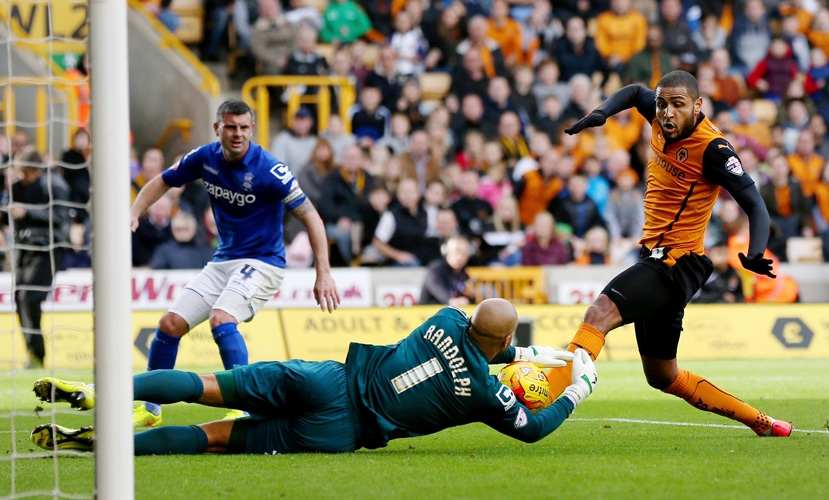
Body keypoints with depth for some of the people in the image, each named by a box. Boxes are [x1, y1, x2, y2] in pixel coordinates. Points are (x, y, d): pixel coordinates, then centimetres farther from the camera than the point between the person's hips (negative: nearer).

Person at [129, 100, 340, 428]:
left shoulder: (269, 170, -20)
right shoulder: (205, 158, -4)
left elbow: (310, 216, -18)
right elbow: (163, 182, 12)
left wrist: (323, 274, -25)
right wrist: (134, 213, -7)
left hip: (262, 261, -6)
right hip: (223, 261, 6)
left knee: (221, 320, -30)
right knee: (170, 324, 1)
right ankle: (149, 408, 15)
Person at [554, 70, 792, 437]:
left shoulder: (712, 149, -18)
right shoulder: (662, 119, 3)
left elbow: (754, 204, -20)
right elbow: (634, 92, 26)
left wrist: (755, 255, -38)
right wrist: (600, 114, 6)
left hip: (676, 262, -9)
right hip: (654, 257, 9)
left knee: (599, 314, -31)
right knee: (662, 377, 17)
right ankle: (761, 423, 27)